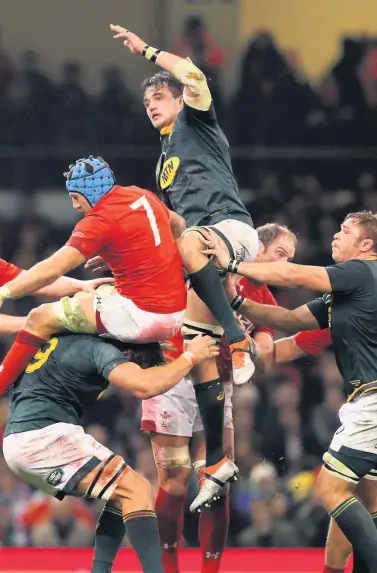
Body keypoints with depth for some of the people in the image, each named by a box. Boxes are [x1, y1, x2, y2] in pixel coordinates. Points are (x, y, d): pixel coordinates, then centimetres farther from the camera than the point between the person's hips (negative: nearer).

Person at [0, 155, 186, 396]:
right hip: (177, 316, 9)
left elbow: (51, 270, -21)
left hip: (144, 317, -9)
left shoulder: (100, 221, -14)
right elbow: (177, 225, 27)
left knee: (41, 318, -2)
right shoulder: (143, 196, 7)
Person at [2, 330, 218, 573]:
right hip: (45, 437, -9)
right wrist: (190, 356, -8)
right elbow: (145, 386, -23)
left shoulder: (65, 339, 21)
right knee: (137, 491, -10)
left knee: (120, 494, 16)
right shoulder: (99, 349, -6)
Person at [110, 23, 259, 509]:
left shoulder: (197, 124, 12)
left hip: (231, 227, -8)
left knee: (188, 244, -44)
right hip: (200, 247, 8)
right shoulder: (165, 159, 32)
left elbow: (193, 76, -9)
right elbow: (170, 224, 37)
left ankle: (240, 342, -44)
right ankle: (217, 462, 2)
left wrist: (146, 50, -2)